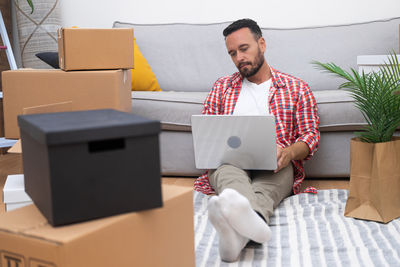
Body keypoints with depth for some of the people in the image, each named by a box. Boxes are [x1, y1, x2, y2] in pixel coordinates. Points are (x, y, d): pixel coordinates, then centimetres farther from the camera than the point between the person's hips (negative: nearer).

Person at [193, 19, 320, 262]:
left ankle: (237, 231, -72)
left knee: (264, 187, -39)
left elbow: (311, 135, 10)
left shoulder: (297, 88, 18)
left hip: (275, 166, 0)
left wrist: (289, 152, -15)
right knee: (229, 169, -38)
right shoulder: (222, 87, 25)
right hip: (229, 160, 1)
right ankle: (251, 222, -71)